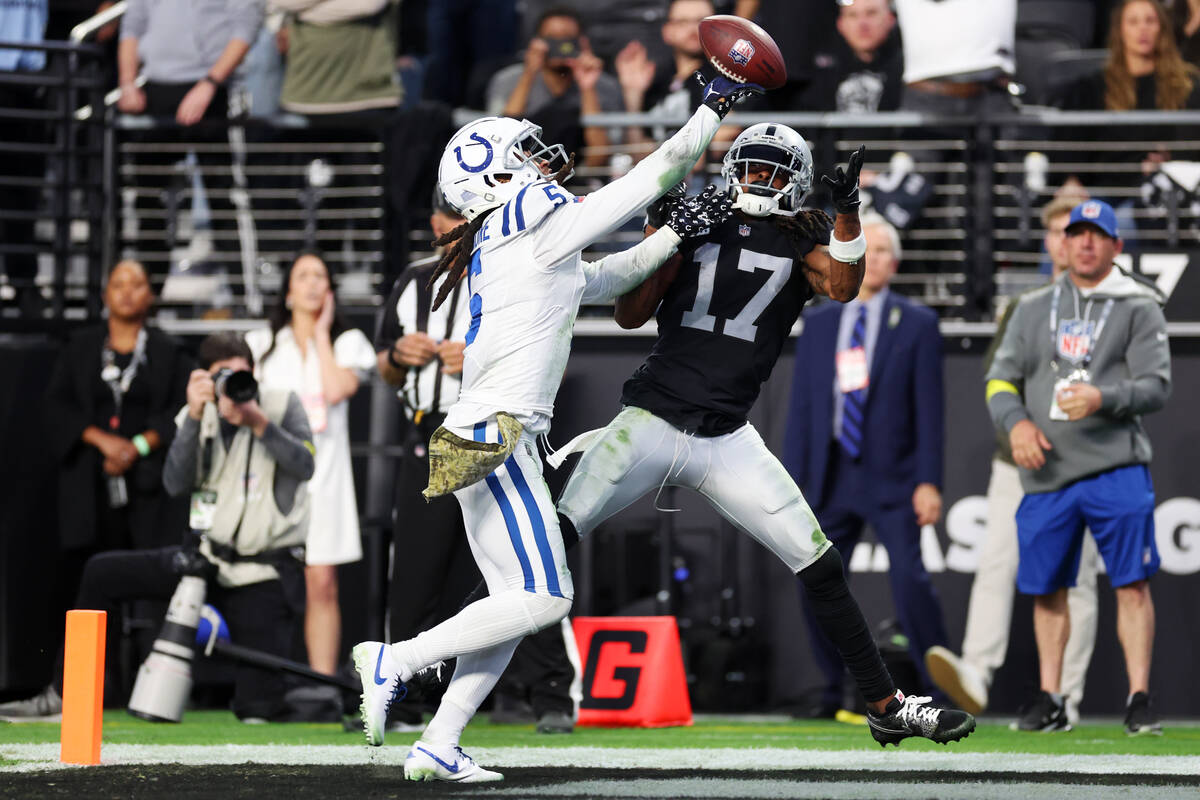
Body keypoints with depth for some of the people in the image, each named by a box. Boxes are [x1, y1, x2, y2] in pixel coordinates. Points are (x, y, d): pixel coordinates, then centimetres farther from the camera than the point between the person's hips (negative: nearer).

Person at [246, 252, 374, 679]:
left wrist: (321, 332, 1)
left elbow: (336, 388, -8)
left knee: (321, 582, -6)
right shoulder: (261, 345, 16)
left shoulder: (347, 342, 11)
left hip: (323, 474, -1)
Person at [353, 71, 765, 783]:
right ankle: (396, 662, -9)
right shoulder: (541, 225, -6)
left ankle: (438, 747, 6)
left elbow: (609, 279, 34)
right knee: (542, 600, -10)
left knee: (517, 600, 10)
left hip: (484, 438, 10)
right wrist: (717, 105, 10)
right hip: (495, 437, -10)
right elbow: (654, 176, -1)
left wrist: (679, 233, 28)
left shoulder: (505, 247, 20)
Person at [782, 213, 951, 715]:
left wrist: (929, 482, -10)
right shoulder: (818, 326, 12)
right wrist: (792, 484, 6)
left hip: (892, 480, -4)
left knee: (910, 579, -17)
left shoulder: (916, 324, 3)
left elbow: (929, 408, -1)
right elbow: (801, 407, 12)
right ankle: (832, 695, 16)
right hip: (831, 479, 4)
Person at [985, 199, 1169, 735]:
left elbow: (1155, 387, -3)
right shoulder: (1033, 309, 17)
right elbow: (1000, 380, 13)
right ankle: (1049, 701, 17)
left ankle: (1139, 700, -10)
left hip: (1116, 466, -4)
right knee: (1045, 589, 7)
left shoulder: (1139, 308, 6)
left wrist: (1101, 399, -21)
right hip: (1046, 475, 4)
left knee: (1132, 584, -11)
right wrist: (1016, 422, -8)